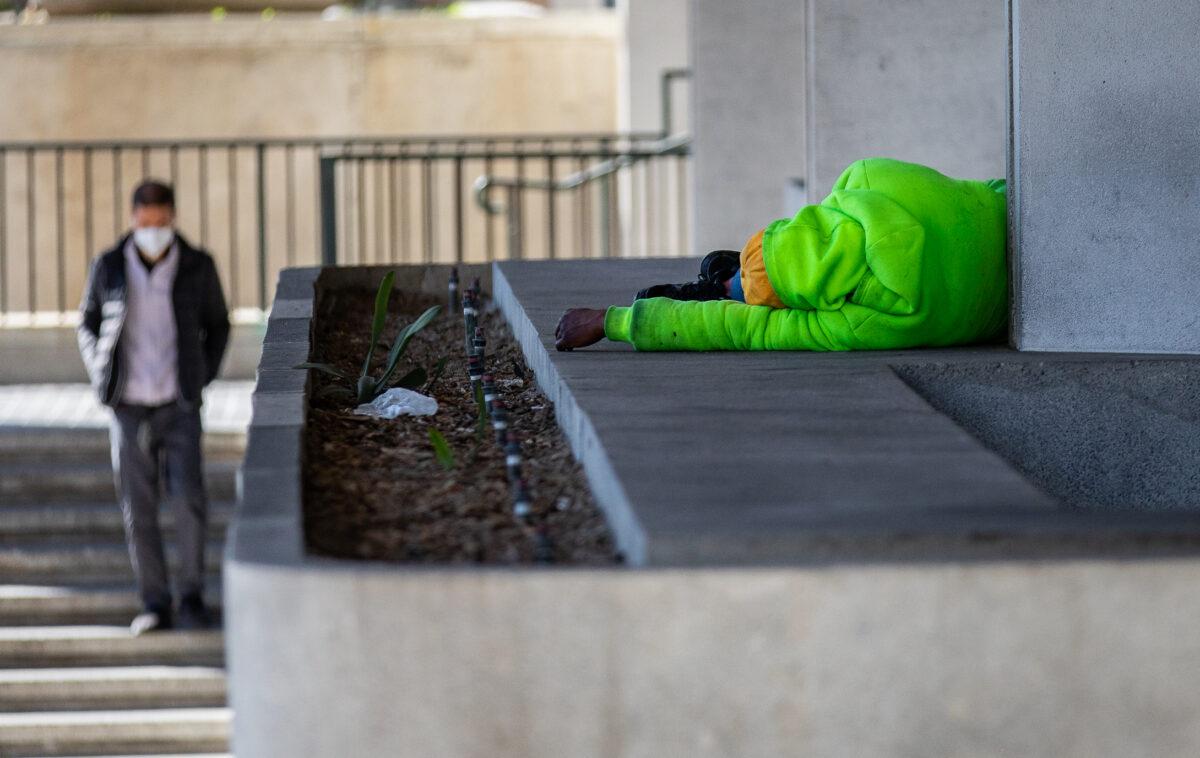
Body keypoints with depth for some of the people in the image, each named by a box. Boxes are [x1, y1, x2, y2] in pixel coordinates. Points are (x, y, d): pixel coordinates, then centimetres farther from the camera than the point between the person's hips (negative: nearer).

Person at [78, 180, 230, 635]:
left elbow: (217, 325, 10)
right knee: (138, 508, 1)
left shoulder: (197, 267, -6)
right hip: (129, 409, 1)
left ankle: (191, 597, 0)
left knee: (188, 499, -14)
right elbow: (88, 323, 12)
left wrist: (202, 378, 3)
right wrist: (102, 380, 2)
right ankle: (155, 606, 10)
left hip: (179, 408, -1)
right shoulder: (109, 267, -4)